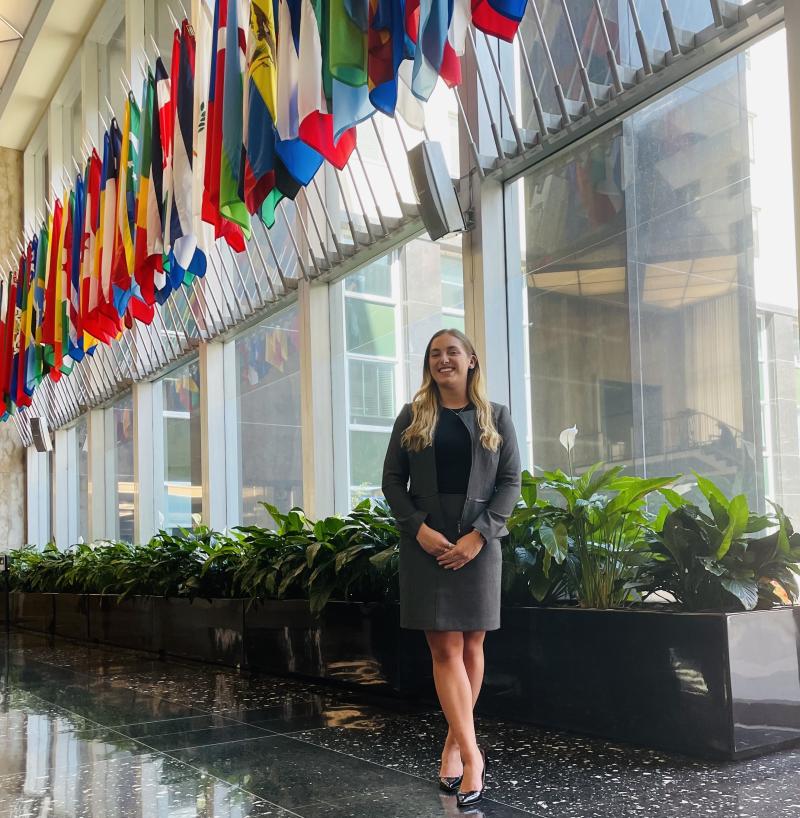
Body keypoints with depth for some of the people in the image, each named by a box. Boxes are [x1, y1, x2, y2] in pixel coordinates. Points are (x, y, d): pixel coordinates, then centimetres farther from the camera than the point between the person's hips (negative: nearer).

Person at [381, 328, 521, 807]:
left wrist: (477, 535, -12)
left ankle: (454, 742, 20)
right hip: (427, 542, 0)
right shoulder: (412, 417, 8)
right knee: (446, 648, -6)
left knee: (471, 646, 5)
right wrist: (419, 528, -11)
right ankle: (472, 755, -6)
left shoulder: (496, 418, 7)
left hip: (479, 542, 1)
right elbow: (393, 480, 5)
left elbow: (511, 482, 1)